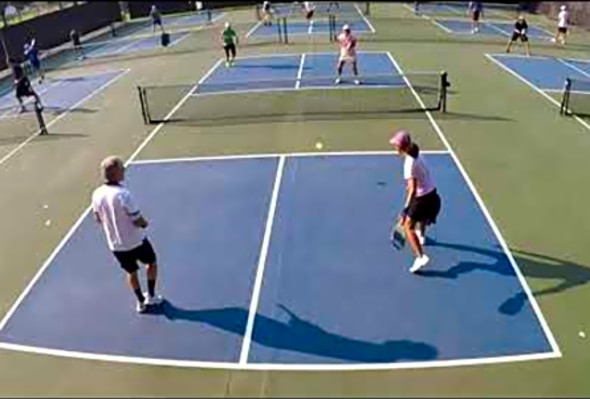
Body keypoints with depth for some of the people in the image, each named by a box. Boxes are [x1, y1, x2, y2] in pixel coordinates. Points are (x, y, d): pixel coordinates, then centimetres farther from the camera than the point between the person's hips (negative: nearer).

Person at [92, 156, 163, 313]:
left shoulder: (97, 194, -9)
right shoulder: (123, 194, -29)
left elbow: (98, 218, 6)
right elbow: (139, 222, -23)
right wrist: (144, 222, -2)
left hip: (115, 245, 5)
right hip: (136, 241, -5)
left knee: (131, 272, 24)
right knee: (152, 263, 23)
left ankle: (141, 301, 38)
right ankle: (151, 296, 33)